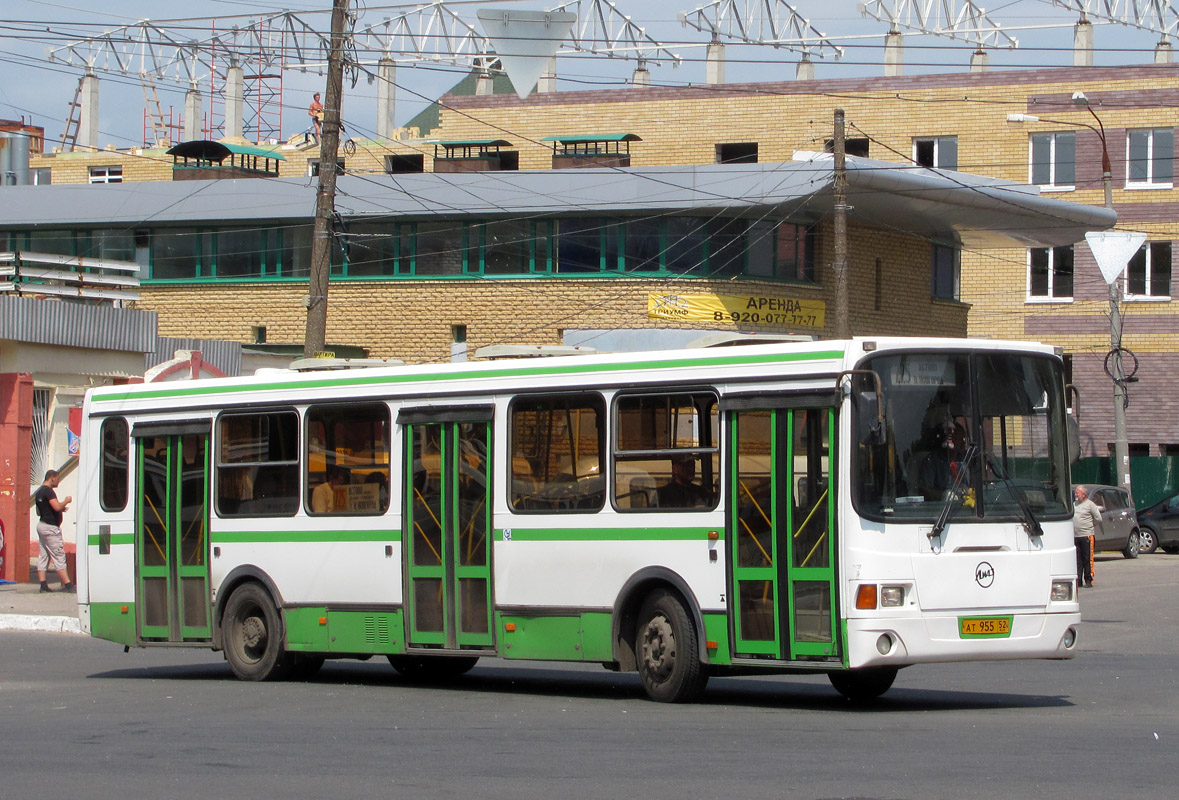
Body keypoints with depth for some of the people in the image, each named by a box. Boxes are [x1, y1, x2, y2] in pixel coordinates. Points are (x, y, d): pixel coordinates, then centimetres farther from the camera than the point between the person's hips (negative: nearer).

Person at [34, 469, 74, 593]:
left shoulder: (39, 492, 16)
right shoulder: (48, 491, -15)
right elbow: (57, 506, -27)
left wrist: (61, 509, 18)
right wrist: (66, 501, -7)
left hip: (42, 525, 10)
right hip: (50, 527, -10)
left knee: (43, 556, 7)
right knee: (59, 556, -9)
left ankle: (43, 585, 4)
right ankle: (67, 584, -10)